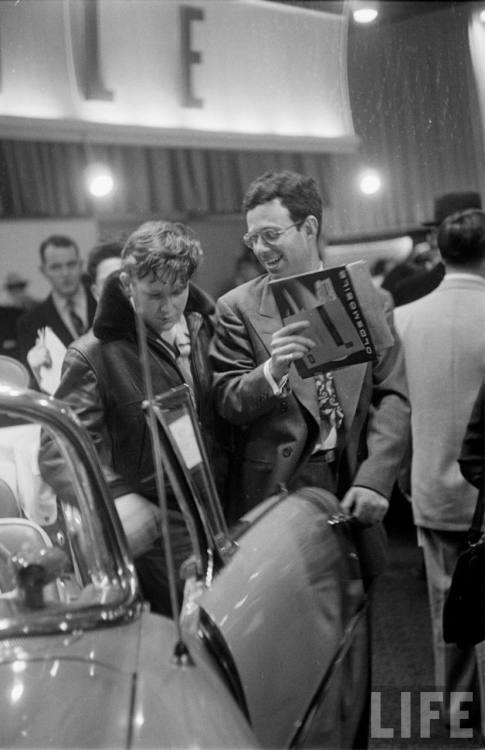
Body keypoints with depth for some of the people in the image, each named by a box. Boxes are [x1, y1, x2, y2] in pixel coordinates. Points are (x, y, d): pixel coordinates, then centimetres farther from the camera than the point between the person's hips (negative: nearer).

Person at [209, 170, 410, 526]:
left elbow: (392, 396, 0)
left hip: (354, 487, 2)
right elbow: (228, 404, -4)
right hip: (274, 490, -1)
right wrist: (272, 371, -24)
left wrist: (374, 479, -12)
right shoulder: (239, 308, -1)